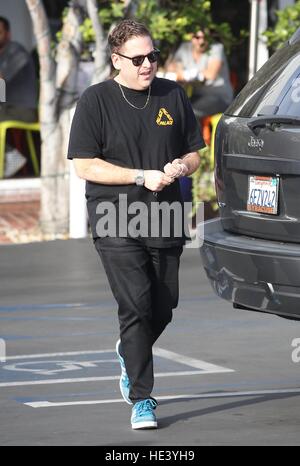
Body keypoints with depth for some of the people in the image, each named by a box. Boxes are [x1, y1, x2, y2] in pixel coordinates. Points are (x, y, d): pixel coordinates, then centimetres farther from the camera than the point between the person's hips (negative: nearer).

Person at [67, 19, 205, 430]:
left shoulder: (173, 96, 10)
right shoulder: (96, 101, -3)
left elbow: (194, 154, 17)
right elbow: (84, 165, -8)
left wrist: (180, 167, -8)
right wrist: (142, 176, -16)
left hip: (164, 222, 4)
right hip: (116, 223, -4)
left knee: (162, 310, 9)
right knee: (137, 306, -13)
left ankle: (129, 353, 42)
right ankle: (142, 399, -7)